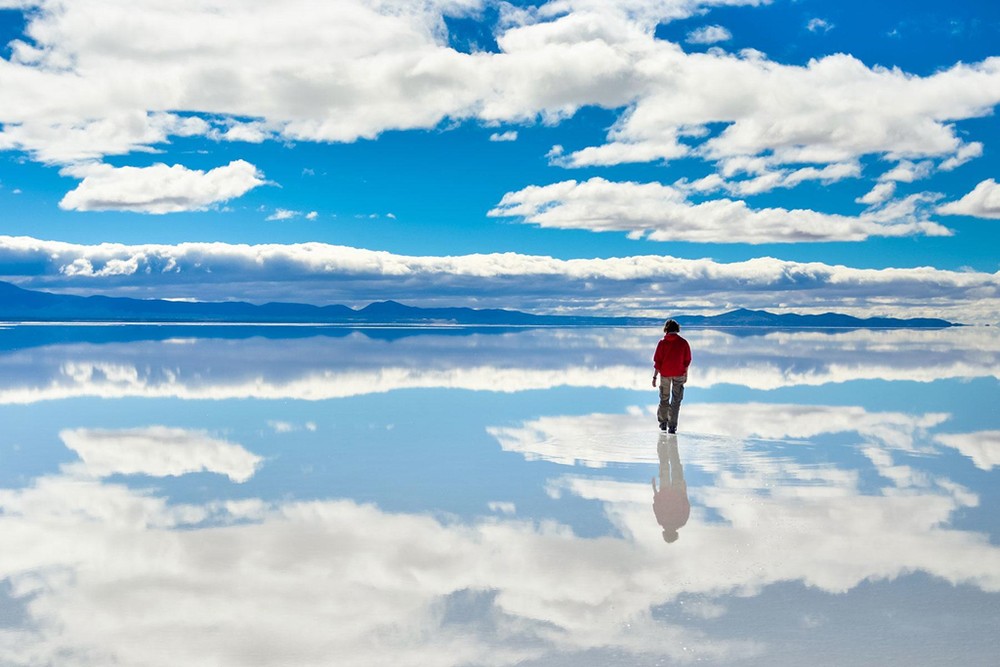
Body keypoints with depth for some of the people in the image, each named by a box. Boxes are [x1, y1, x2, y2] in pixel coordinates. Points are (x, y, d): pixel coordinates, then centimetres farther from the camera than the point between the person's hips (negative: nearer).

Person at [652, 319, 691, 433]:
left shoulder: (662, 342, -7)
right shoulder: (683, 343, -4)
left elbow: (657, 361, -8)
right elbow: (687, 361, 0)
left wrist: (654, 377, -3)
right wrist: (685, 375, 12)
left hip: (665, 374, 0)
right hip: (679, 374, 0)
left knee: (664, 399, 16)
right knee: (676, 400, 4)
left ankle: (663, 423, 26)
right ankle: (672, 426, 0)